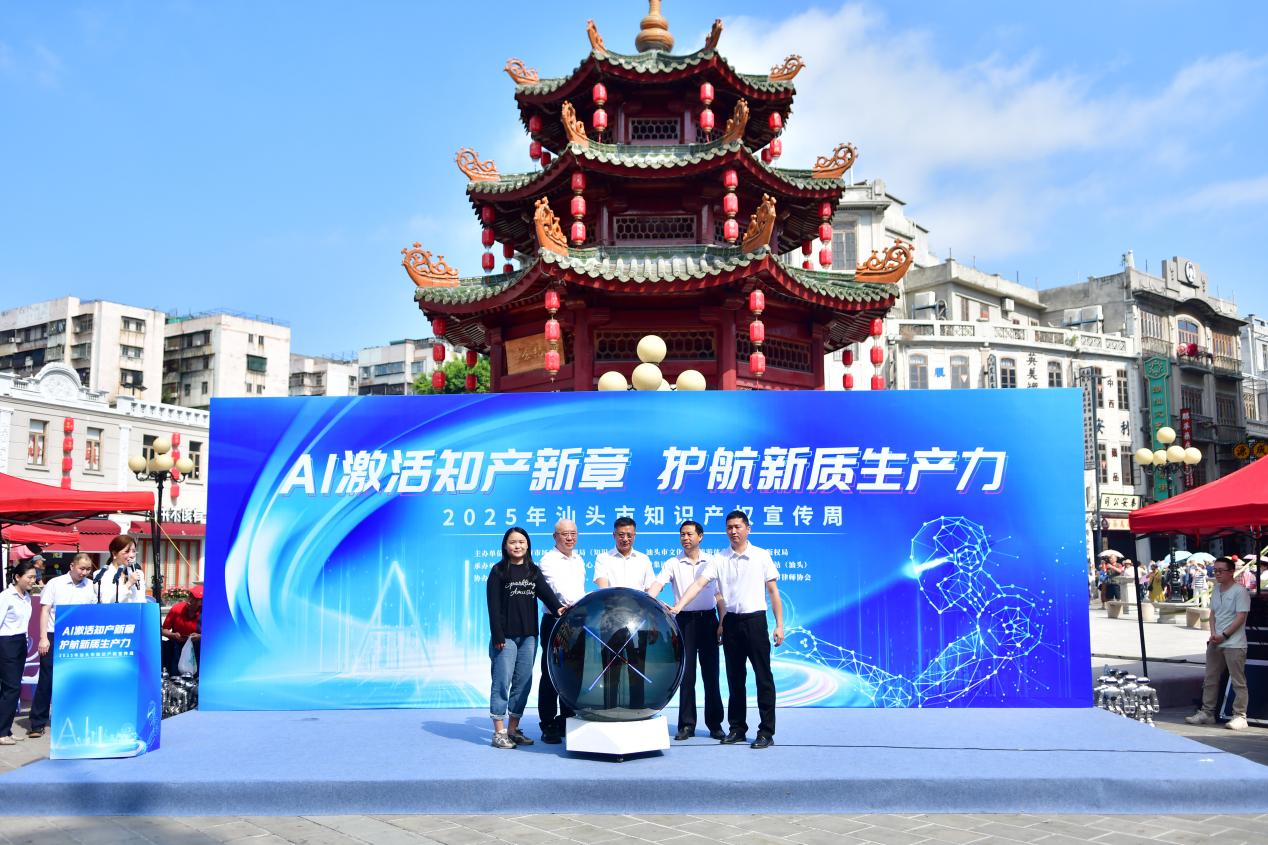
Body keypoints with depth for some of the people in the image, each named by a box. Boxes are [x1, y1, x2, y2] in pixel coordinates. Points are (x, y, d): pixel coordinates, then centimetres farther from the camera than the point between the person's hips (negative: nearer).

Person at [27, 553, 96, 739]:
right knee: (46, 680, 0)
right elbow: (45, 611, -2)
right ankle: (37, 723, 8)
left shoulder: (91, 587, 5)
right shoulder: (55, 584, -1)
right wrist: (43, 638, -8)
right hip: (54, 637, -2)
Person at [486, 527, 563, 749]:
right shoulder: (498, 571, -1)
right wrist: (497, 635, -13)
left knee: (523, 683, 8)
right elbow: (493, 606, -6)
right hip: (506, 636, -5)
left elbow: (545, 591, -4)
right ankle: (499, 732, 3)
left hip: (528, 635, 5)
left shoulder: (533, 571, 12)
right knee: (502, 683, -4)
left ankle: (513, 729, 17)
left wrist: (557, 607, -24)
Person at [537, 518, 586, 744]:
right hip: (555, 621, -6)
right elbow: (559, 590, -21)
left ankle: (567, 721, 19)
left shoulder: (579, 561, 16)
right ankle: (548, 725, 2)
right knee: (551, 674, -3)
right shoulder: (548, 561, -7)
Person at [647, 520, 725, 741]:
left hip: (708, 619, 1)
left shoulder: (712, 562, 7)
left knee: (711, 673, 4)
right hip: (685, 620, 0)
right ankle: (686, 724, 9)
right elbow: (657, 585, -11)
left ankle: (715, 724, 13)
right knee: (686, 673, 1)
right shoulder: (673, 564, 3)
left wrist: (722, 623, 1)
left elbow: (719, 595, 8)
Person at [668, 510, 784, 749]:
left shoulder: (762, 556, 1)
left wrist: (779, 625, -3)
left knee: (763, 676, -2)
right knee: (735, 677, 10)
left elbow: (773, 591, 2)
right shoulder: (719, 559, 5)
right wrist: (679, 606, -18)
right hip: (731, 622, 3)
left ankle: (766, 731, 3)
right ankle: (738, 728, 19)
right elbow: (699, 583, -4)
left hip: (755, 620, -3)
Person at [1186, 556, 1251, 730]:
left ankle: (1240, 716, 4)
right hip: (1215, 643, 8)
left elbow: (1241, 617, -14)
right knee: (1210, 680, 12)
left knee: (1238, 682, -1)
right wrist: (1213, 634, 1)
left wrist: (1223, 635, -15)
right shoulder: (1216, 590, 13)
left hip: (1234, 644, -8)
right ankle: (1207, 713, 20)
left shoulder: (1239, 591, -10)